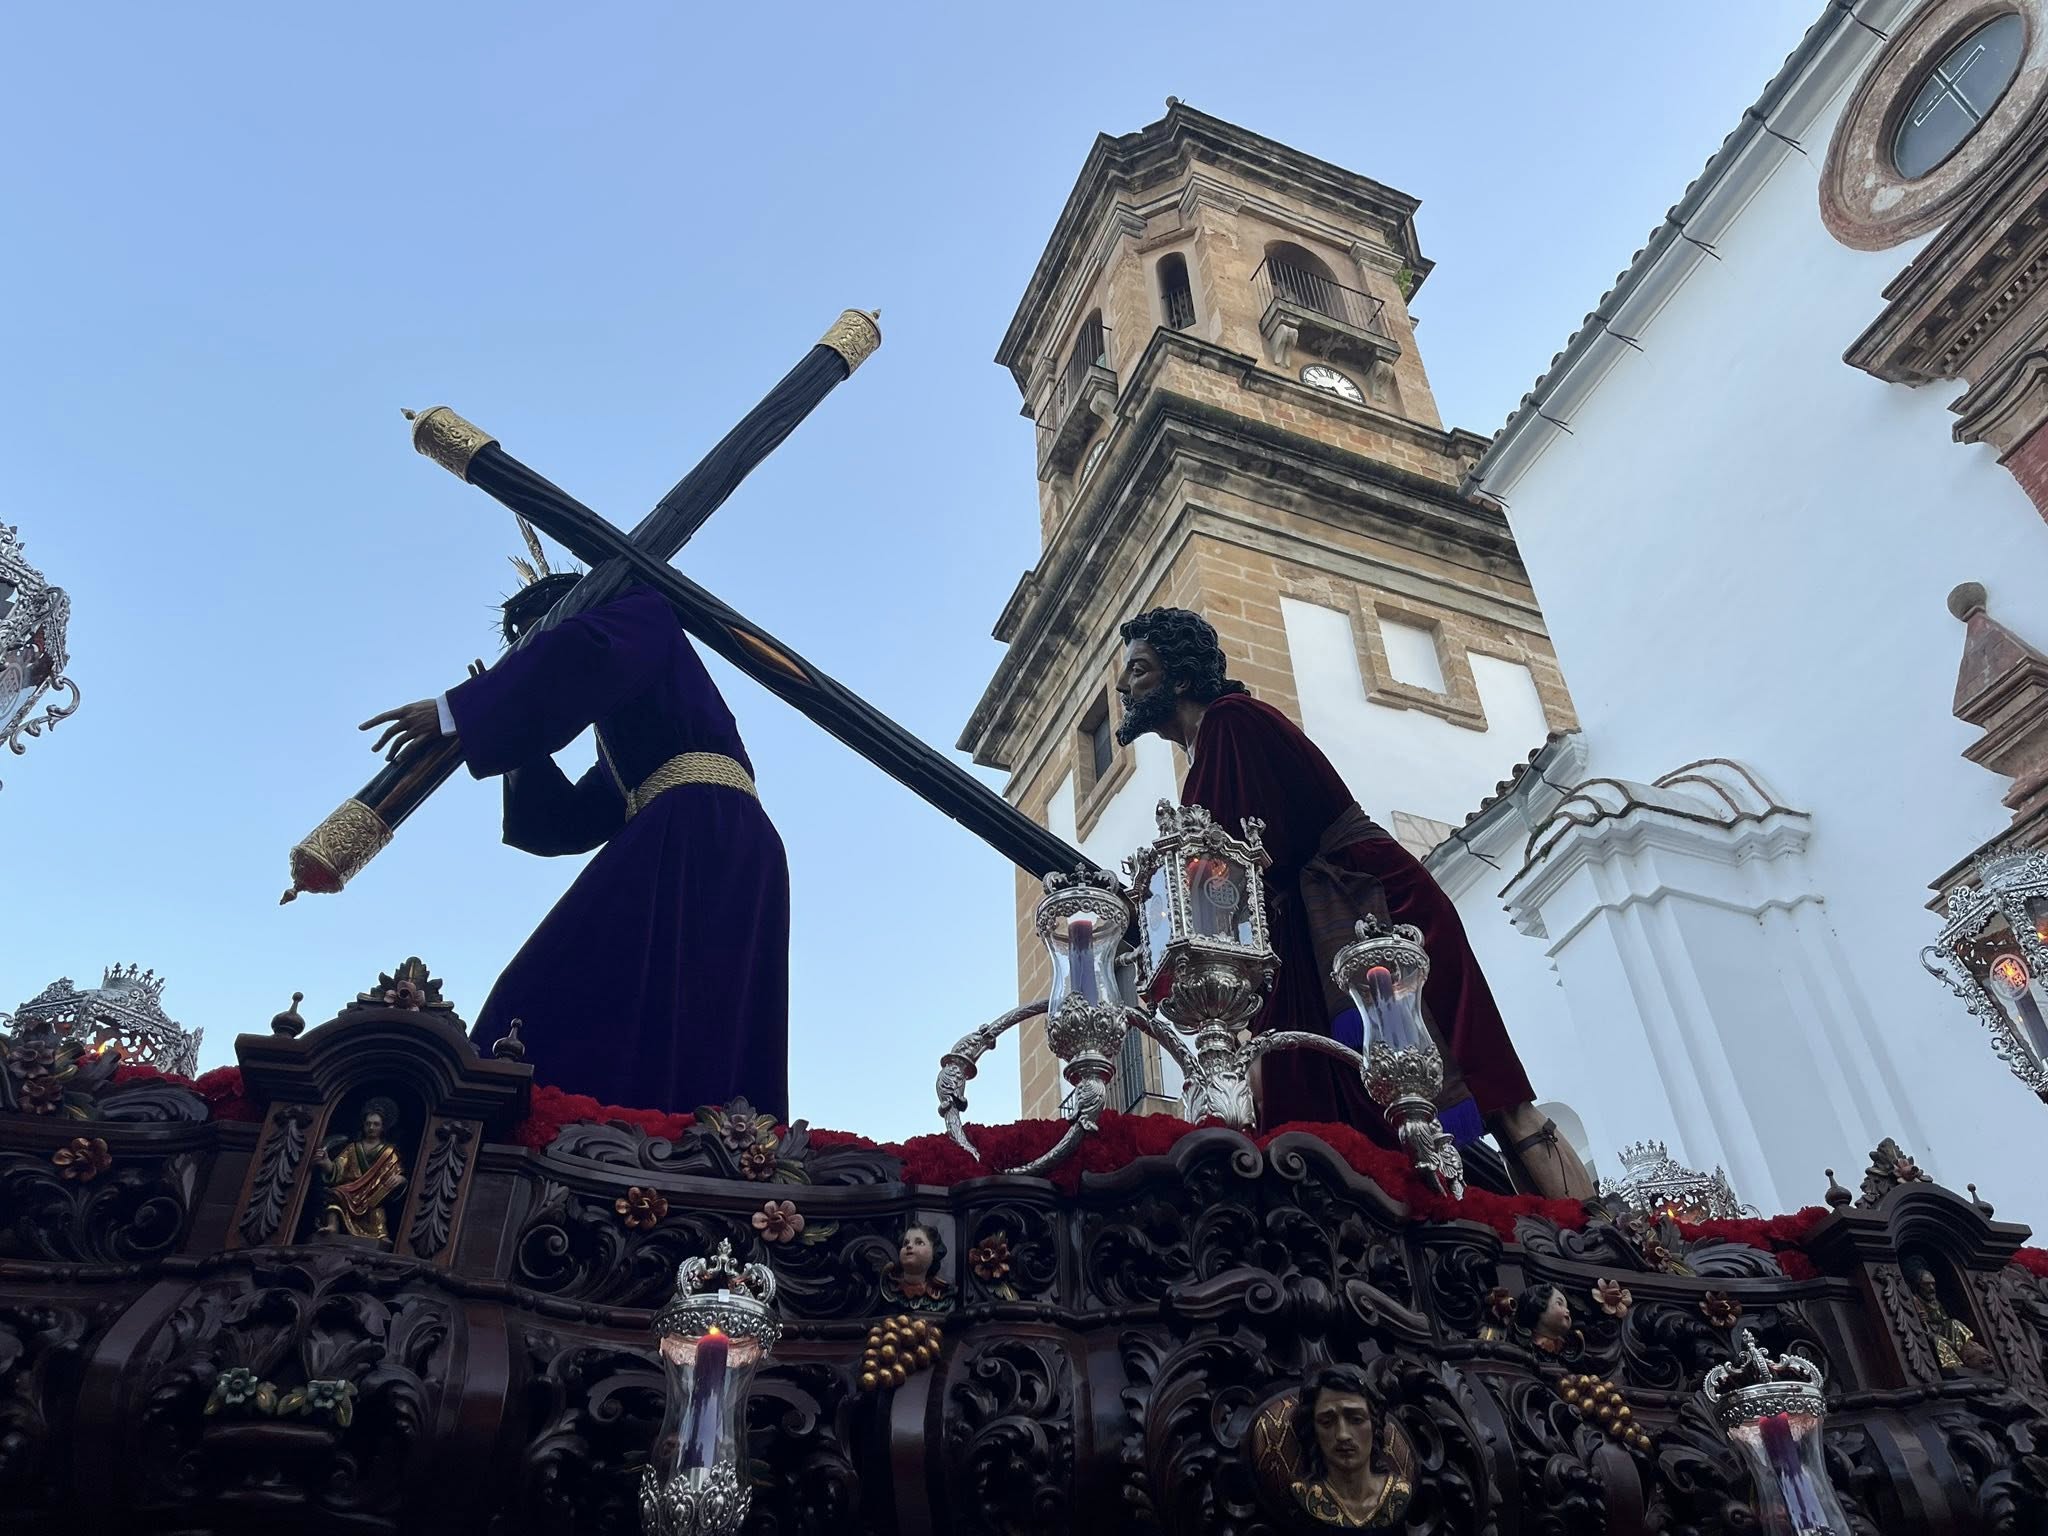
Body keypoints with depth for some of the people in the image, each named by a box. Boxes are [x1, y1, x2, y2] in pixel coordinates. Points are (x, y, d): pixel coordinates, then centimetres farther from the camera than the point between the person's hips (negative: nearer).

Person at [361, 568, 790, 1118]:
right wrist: (510, 729, 23)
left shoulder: (642, 616, 15)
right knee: (684, 1043, -3)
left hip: (699, 831, -9)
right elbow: (568, 822, 27)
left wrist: (459, 710, -6)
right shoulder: (621, 744, 36)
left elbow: (580, 651, -9)